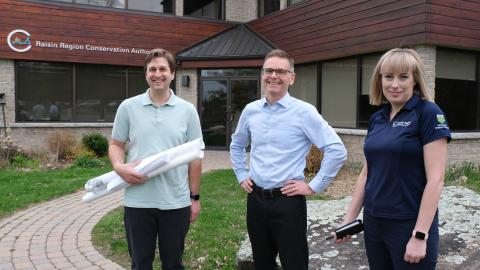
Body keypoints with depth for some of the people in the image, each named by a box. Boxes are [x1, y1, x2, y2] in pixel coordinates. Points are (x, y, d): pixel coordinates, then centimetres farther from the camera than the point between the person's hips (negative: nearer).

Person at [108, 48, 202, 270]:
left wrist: (195, 197, 3)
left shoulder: (187, 110, 2)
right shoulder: (128, 107, 2)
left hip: (176, 202, 0)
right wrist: (119, 167, -14)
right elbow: (116, 145, 8)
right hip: (137, 202, 0)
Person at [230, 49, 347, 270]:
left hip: (288, 201, -4)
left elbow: (337, 150, -12)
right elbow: (237, 145, 23)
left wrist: (314, 186, -11)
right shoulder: (250, 110, 5)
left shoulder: (304, 112, -10)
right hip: (256, 199, 5)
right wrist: (241, 175, 14)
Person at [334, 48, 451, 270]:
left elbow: (435, 179, -15)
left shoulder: (428, 113, -11)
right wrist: (350, 217, 9)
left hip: (409, 226, -6)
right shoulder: (376, 119, 7)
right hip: (373, 223, 6)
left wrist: (420, 235, -18)